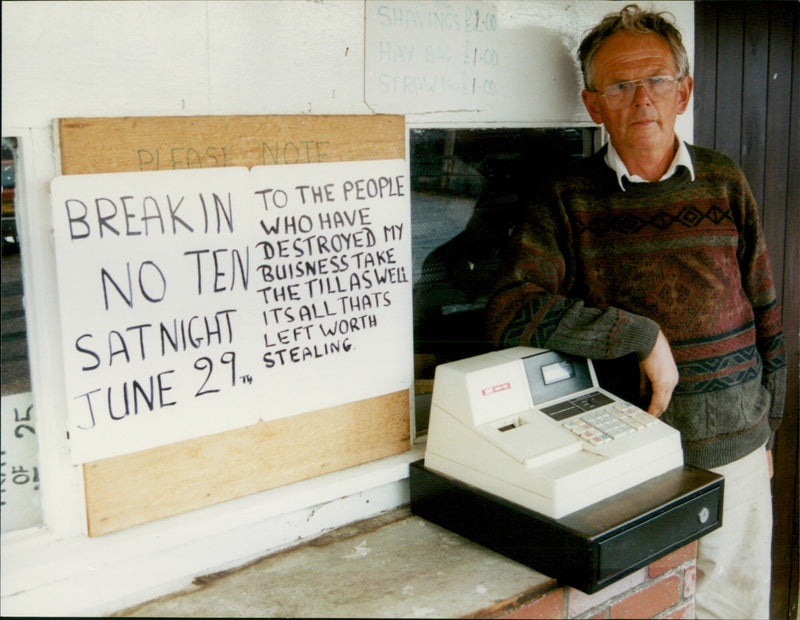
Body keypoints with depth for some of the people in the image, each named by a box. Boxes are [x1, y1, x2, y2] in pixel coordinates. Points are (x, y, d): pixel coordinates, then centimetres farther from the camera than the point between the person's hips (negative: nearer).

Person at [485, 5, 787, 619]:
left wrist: (766, 426, 15)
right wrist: (643, 335, -20)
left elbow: (765, 315, 12)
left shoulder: (724, 183, 4)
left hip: (732, 448, 3)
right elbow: (510, 312, -18)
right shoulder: (570, 196, -5)